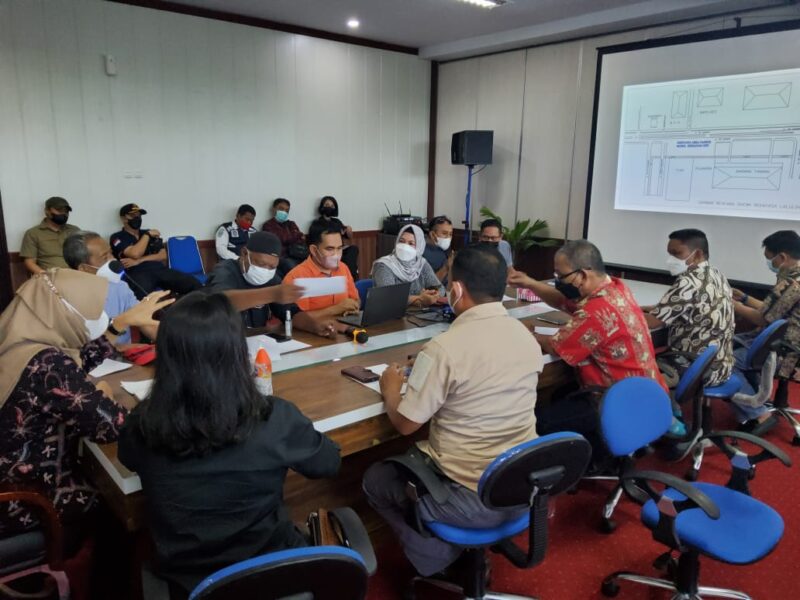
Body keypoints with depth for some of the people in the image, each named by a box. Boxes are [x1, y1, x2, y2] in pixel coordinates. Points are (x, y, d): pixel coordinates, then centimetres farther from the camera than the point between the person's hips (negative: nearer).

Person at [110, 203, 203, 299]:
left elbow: (163, 255, 11)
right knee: (146, 297, -42)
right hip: (138, 273, -4)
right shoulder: (117, 237, 10)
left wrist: (138, 261, -2)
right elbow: (135, 254, -9)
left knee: (193, 283, -23)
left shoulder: (149, 233, 24)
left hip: (159, 269, 4)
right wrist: (148, 235, 4)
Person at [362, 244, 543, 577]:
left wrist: (390, 390, 9)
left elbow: (405, 424, -10)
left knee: (375, 480, 17)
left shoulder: (444, 348, -22)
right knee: (414, 458, 28)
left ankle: (439, 560, 11)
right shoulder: (527, 337, -2)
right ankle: (462, 547, 20)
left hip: (473, 500, -6)